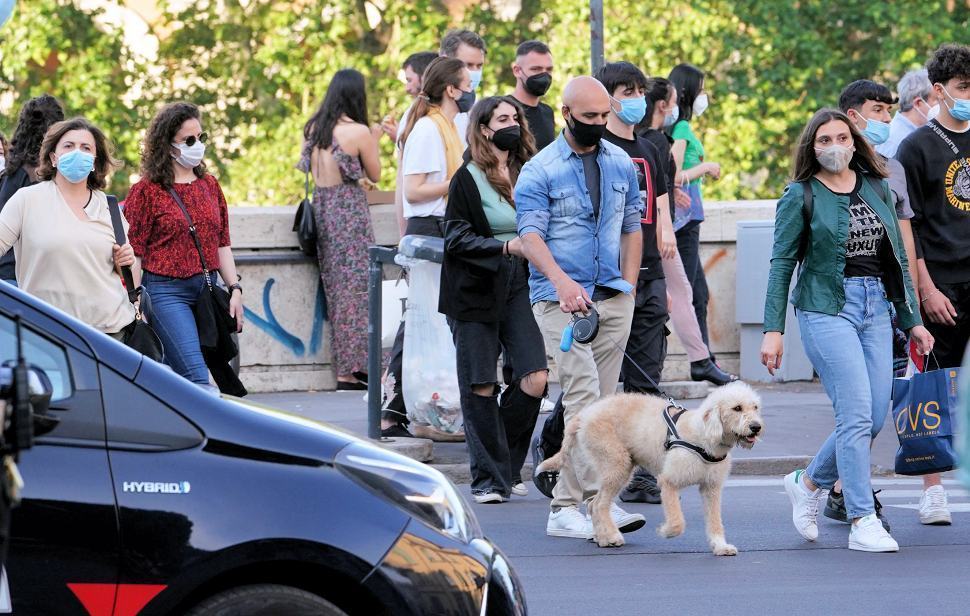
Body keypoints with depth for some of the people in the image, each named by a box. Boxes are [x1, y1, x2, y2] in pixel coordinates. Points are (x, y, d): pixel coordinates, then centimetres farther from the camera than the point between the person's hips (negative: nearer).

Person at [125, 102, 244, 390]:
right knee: (198, 379, -17)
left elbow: (222, 244, 18)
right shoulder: (146, 190, -4)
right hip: (166, 292, -6)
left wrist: (235, 289, 11)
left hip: (207, 289, 6)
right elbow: (134, 252, -4)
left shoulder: (209, 185, 13)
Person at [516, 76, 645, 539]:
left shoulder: (621, 164, 13)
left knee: (600, 402, 4)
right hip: (561, 299, -5)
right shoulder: (539, 171, -3)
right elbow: (530, 236, -12)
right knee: (584, 396, -17)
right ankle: (598, 497, -22)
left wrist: (629, 287, 8)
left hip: (613, 297, 5)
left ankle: (567, 504, 9)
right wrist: (562, 282, -29)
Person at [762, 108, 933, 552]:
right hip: (825, 309, -6)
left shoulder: (876, 189, 12)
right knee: (857, 415, -14)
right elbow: (782, 264, -2)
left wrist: (912, 320, 14)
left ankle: (808, 483, 25)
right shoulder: (801, 196, -2)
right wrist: (773, 329, -8)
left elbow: (897, 258, 16)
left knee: (874, 418, 2)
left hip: (875, 307, 6)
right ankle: (862, 522, -10)